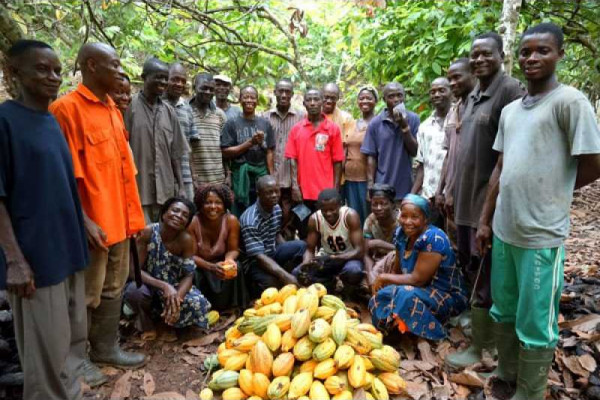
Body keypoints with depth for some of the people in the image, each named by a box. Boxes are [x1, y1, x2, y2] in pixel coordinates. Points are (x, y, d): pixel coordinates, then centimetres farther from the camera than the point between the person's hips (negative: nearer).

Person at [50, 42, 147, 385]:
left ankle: (107, 347, 32)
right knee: (87, 295, 6)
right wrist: (84, 221, -20)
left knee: (114, 288, 16)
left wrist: (134, 214, 14)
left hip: (119, 220, 8)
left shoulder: (113, 109, 13)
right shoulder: (67, 108, -11)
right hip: (94, 225, -7)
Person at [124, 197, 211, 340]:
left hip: (174, 286, 2)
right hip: (148, 285, -2)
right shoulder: (147, 232, -22)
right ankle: (146, 322, 0)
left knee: (197, 303, -24)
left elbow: (188, 275, -15)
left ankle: (163, 314, 11)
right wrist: (164, 286, -36)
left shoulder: (187, 240, -16)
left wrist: (177, 297, -35)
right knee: (135, 291, -35)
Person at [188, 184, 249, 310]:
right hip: (198, 265, -2)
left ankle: (230, 309, -6)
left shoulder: (231, 221, -18)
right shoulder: (192, 222, -25)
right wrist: (211, 267, -38)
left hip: (219, 262, 2)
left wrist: (229, 260, -35)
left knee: (236, 267, -26)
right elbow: (191, 255, -20)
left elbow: (233, 249, -10)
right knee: (194, 275, -32)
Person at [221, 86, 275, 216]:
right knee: (240, 216, 3)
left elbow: (269, 152, 7)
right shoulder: (232, 124, 2)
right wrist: (251, 142, -12)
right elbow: (226, 152, -5)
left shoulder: (265, 124, 9)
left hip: (262, 174, 2)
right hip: (240, 175, -2)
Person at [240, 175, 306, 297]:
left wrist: (289, 254, -4)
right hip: (254, 261, -7)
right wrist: (286, 276, -42)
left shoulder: (277, 208, -3)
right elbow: (259, 256, -32)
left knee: (301, 246, -16)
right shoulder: (250, 220, -28)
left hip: (272, 252, 8)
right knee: (271, 282, -36)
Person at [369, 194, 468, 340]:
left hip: (448, 296, -6)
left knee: (406, 295, -33)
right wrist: (382, 284, -13)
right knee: (379, 299, -14)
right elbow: (398, 271, 4)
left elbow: (417, 279, -26)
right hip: (424, 290, 7)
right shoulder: (401, 233, -3)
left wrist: (384, 277, -16)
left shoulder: (433, 238, -25)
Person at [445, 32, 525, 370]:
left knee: (484, 273, 1)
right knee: (469, 265, 20)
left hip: (489, 199, -9)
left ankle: (480, 346, 17)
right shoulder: (473, 96, 14)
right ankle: (482, 319, 40)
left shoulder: (511, 90, -13)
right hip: (467, 196, 9)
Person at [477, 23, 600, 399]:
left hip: (541, 234, -7)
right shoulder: (510, 110, 11)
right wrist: (485, 220, 11)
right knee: (504, 312, 20)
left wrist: (550, 191, 7)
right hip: (504, 230, 7)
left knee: (535, 323, 6)